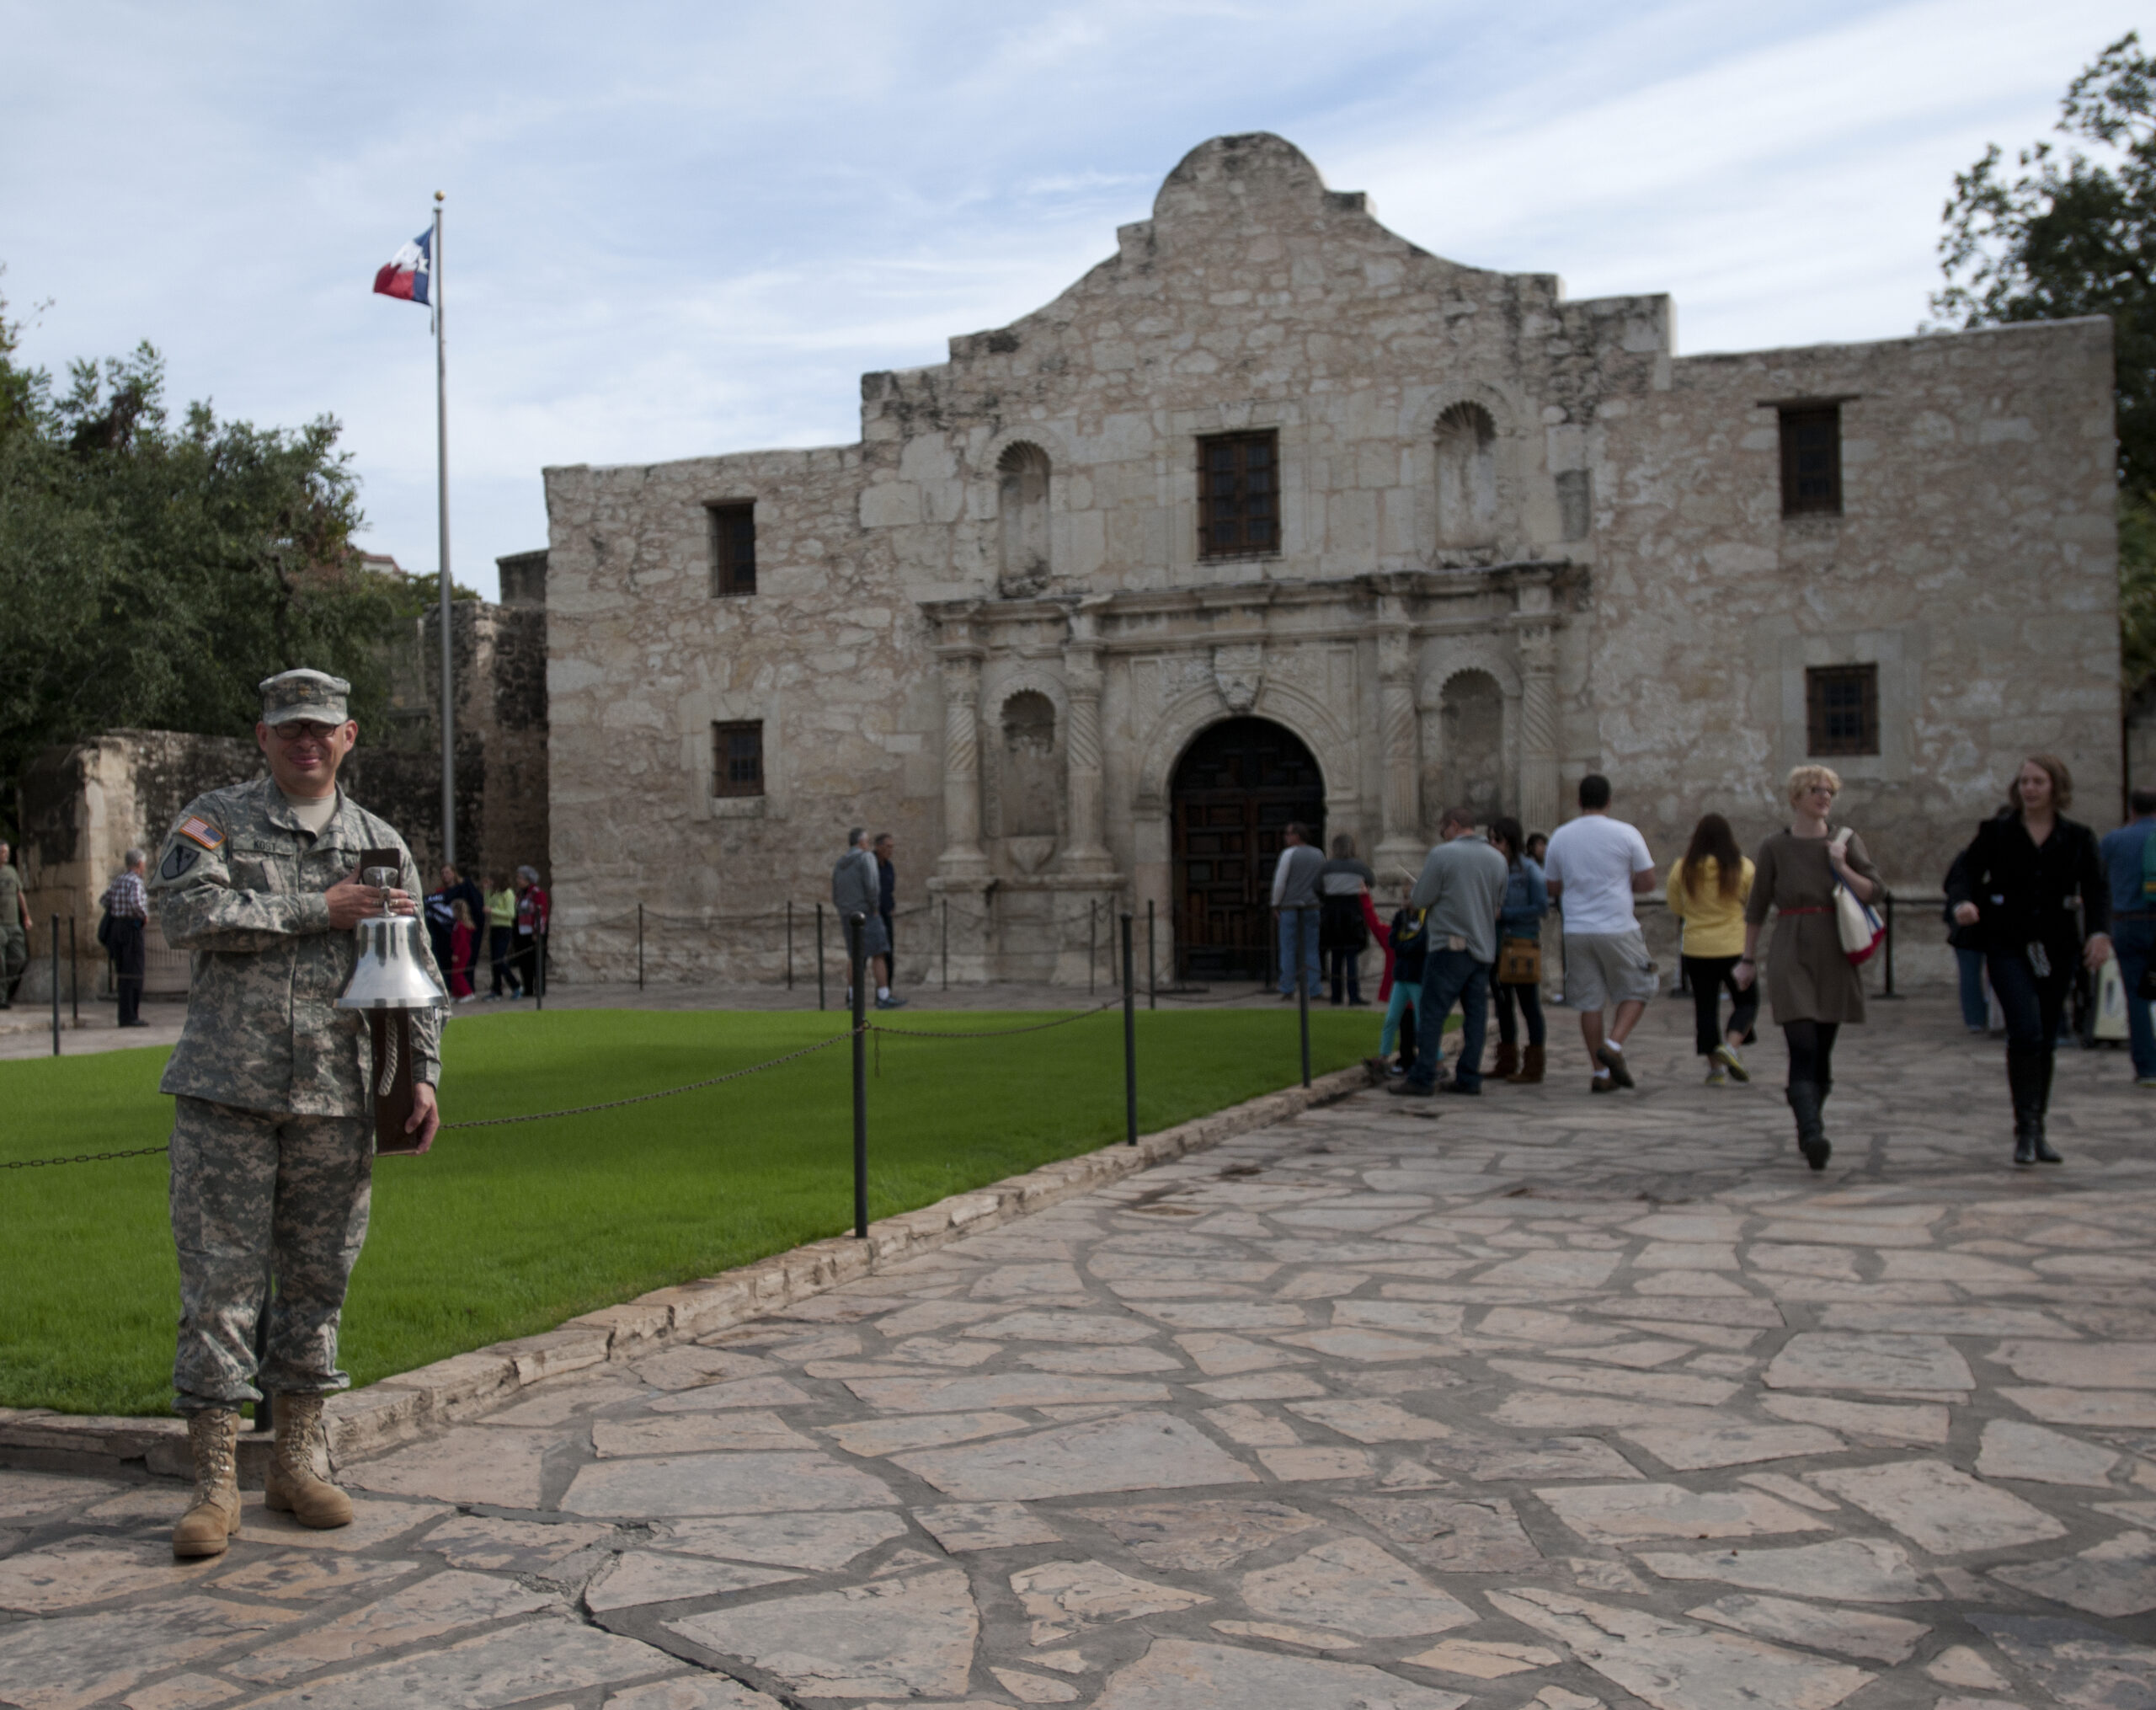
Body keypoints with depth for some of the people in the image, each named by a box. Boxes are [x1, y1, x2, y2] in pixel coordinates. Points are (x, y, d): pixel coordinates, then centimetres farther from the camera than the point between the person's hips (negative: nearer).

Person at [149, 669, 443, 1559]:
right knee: (218, 1284, -2)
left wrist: (421, 1075, 4)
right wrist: (319, 910, -14)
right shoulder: (214, 819, 3)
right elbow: (184, 913, -15)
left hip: (338, 1098, 3)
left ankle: (296, 1460, 22)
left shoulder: (380, 843, 12)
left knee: (317, 1282, 9)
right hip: (227, 1093, -3)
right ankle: (215, 1481, 6)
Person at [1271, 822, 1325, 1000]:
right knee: (1311, 950, 5)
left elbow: (1279, 882, -8)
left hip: (1290, 907, -4)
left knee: (1288, 949, 2)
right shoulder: (1319, 856, 11)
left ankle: (1287, 990, 2)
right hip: (1312, 906, 4)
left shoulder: (1289, 854, -7)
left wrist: (1275, 905, -1)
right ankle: (1312, 990, 1)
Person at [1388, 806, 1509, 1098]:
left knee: (1432, 1013, -3)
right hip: (1484, 947, 6)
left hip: (1450, 947, -6)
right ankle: (1469, 1077, 9)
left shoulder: (1443, 854, -10)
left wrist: (1411, 899, 13)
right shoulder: (1497, 859, 9)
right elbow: (1499, 904, 17)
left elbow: (1420, 899, -8)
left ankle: (1422, 1078, -4)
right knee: (1476, 1014, 8)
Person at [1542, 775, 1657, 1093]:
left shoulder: (1559, 837, 5)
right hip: (1618, 929, -3)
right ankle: (1613, 1045, -10)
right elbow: (1647, 883, -1)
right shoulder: (1626, 834, -5)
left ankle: (1601, 1073, 8)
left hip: (1577, 931, 3)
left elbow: (1553, 888, 12)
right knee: (1636, 992, 11)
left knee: (1589, 1002, 8)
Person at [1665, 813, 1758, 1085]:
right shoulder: (1743, 868, -8)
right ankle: (1730, 1046, -10)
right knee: (1746, 1001, 13)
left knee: (1705, 1007, 9)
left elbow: (1676, 908, 7)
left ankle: (1715, 1067, 9)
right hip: (1734, 947, -1)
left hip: (1696, 949, 1)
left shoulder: (1682, 869, -4)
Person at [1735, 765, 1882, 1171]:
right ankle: (1812, 1135, -24)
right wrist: (1748, 959, 9)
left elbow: (1874, 892, 3)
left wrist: (1842, 867, -11)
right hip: (1791, 956, -3)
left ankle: (1810, 1128, 23)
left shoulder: (1846, 841, 8)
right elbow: (1756, 908, 9)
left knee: (1823, 1050, 8)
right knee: (1803, 1049, -15)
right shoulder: (1775, 848, 3)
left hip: (1834, 955, 3)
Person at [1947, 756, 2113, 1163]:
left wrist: (2100, 931, -17)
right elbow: (1968, 873, -2)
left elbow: (2096, 889, 0)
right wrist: (1963, 903, -25)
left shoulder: (2078, 838, 6)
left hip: (2057, 946, 3)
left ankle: (2037, 1131, 20)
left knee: (2046, 1040, 9)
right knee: (2026, 1031, -17)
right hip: (2008, 945, -2)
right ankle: (2025, 1129, -12)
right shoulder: (1995, 832, 2)